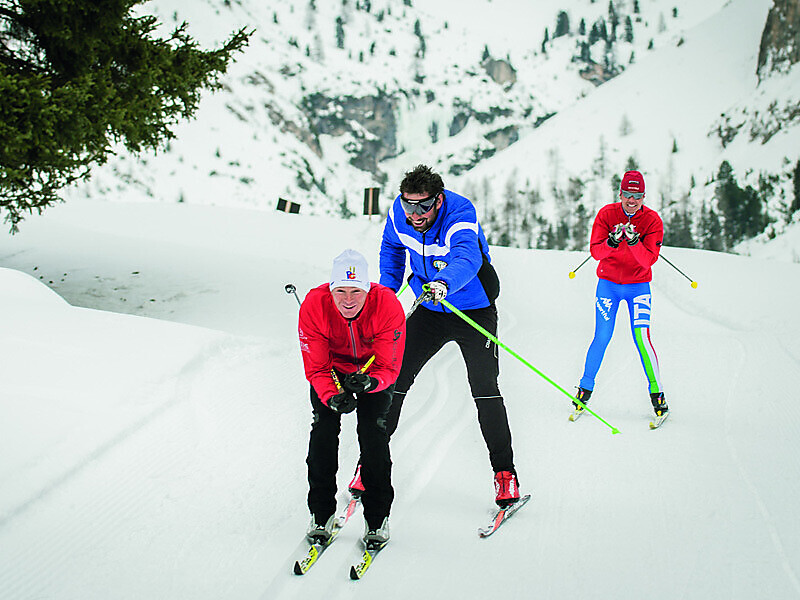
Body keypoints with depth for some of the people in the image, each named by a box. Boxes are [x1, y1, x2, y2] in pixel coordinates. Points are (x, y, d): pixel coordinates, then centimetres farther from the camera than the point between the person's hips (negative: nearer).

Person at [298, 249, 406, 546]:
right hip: (331, 368, 1)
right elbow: (316, 368, -23)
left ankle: (378, 518, -2)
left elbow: (389, 367, -28)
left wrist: (370, 382, -50)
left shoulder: (388, 305, -34)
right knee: (323, 428, -14)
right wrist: (332, 396, -43)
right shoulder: (314, 306, -31)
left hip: (374, 370, -1)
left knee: (373, 430, -16)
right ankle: (321, 515, 0)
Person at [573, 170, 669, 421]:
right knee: (601, 337, -5)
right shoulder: (606, 214, -8)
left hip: (638, 285, 0)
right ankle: (586, 388, 12)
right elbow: (595, 251, -13)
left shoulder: (652, 220, -10)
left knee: (641, 337, -13)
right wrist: (612, 242, -33)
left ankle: (656, 391, 0)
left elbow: (649, 259, -17)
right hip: (608, 283, 1)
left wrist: (634, 241, -34)